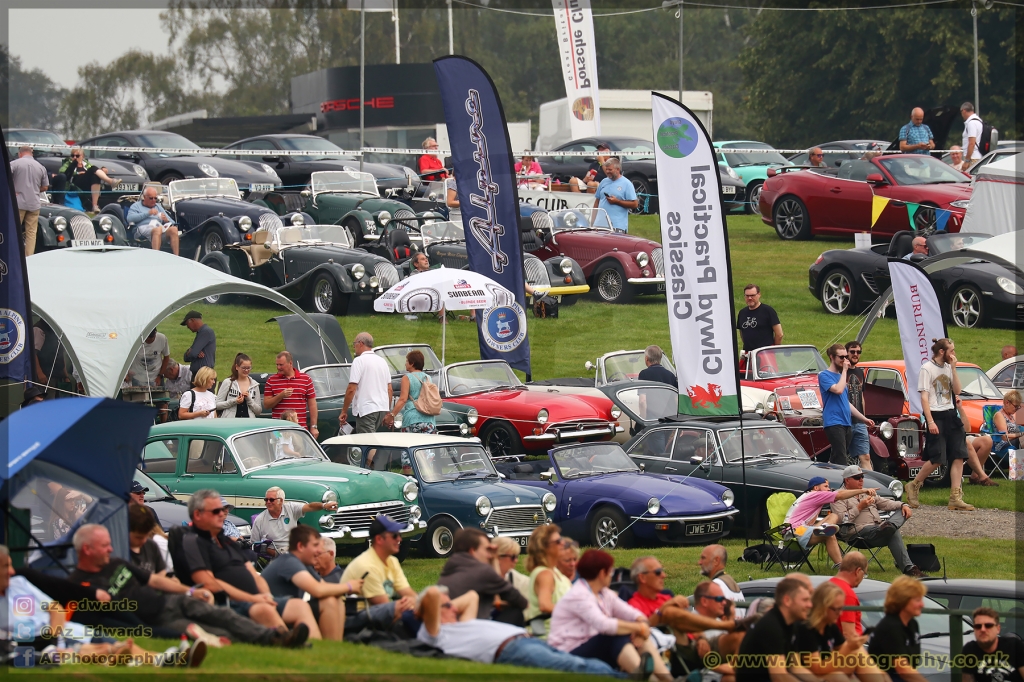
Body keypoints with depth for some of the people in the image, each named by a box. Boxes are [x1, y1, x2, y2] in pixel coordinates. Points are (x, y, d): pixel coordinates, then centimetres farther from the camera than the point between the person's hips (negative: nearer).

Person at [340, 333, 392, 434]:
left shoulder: (359, 361, -8)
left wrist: (344, 411, -7)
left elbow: (351, 389, -14)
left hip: (366, 410, -8)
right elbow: (390, 390, 17)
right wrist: (387, 413, 23)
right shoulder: (382, 361, 16)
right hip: (382, 409, 8)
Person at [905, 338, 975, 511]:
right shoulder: (927, 368, -7)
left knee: (958, 457, -2)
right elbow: (924, 397, -11)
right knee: (937, 459, -9)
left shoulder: (948, 367, 14)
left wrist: (953, 368, 0)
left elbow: (956, 390, 6)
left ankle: (956, 498, -2)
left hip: (951, 416, 7)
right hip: (936, 416, -7)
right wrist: (930, 422, -19)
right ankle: (914, 486, 12)